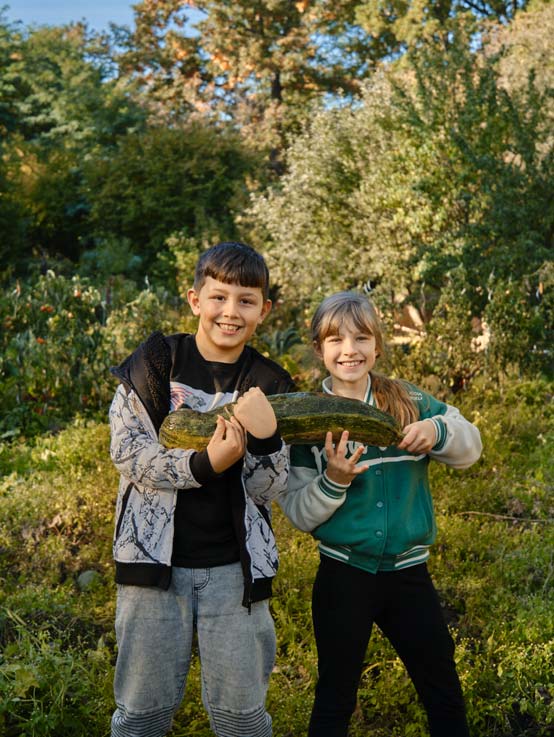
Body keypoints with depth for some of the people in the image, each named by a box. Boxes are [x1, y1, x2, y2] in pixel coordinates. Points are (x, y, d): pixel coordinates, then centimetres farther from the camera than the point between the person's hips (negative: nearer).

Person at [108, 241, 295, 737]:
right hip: (156, 555, -1)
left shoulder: (269, 385, 1)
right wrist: (205, 464, -23)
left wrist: (266, 438, -22)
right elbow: (128, 453, -9)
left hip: (234, 565, 1)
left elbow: (268, 492, -3)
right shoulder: (156, 362, -3)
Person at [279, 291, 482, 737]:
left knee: (445, 696, 14)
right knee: (335, 699, 14)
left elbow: (470, 448, -3)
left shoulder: (409, 403, -2)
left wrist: (438, 430, -23)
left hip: (409, 572, 1)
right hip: (343, 577, -1)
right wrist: (332, 481, -23)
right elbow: (299, 514, -4)